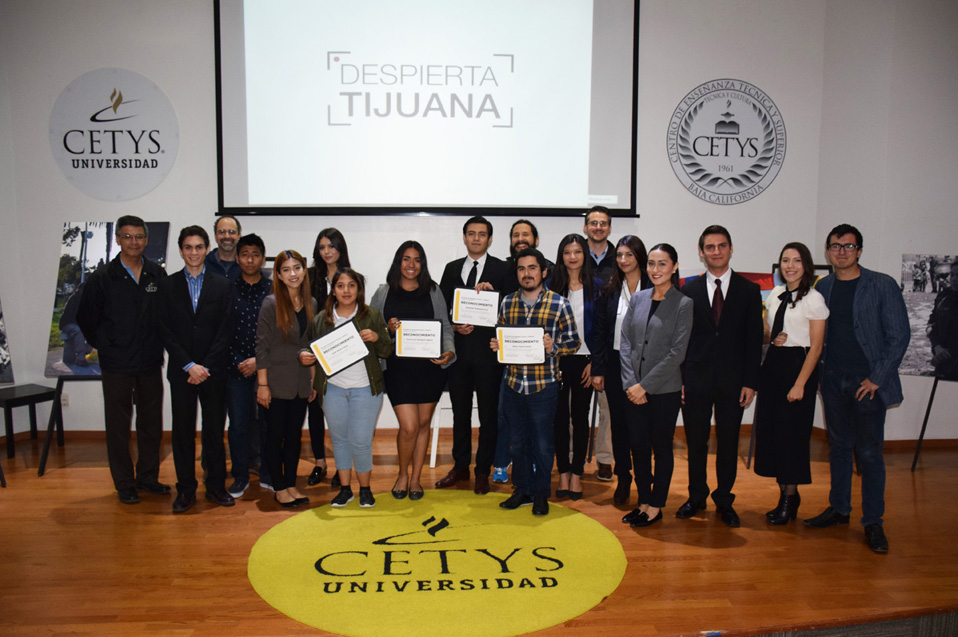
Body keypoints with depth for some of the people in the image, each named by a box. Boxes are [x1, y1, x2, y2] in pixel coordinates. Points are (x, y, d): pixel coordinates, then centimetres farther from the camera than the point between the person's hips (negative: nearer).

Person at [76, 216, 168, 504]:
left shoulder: (158, 275, 2)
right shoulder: (101, 278, -4)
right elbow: (85, 318, 3)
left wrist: (157, 345, 4)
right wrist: (106, 347, 2)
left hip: (151, 363, 3)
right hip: (116, 366, -2)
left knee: (151, 423, 11)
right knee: (118, 426, 6)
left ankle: (148, 477, 25)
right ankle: (124, 484, 18)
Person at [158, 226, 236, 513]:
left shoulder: (223, 285, 4)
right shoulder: (167, 285, 5)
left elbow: (225, 331, -2)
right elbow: (165, 331, 0)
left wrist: (206, 367, -9)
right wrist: (189, 365, -10)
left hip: (214, 371, 0)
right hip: (180, 371, 1)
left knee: (215, 430, 6)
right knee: (183, 431, 5)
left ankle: (216, 486, 18)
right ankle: (186, 489, 16)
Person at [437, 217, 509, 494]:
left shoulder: (501, 270, 1)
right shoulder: (452, 268, 12)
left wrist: (492, 292, -20)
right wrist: (454, 327, -7)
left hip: (488, 351, -3)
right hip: (458, 349, 3)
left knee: (488, 414, 4)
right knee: (460, 413, 13)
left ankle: (483, 471, 16)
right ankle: (460, 467, 26)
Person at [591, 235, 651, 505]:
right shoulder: (609, 290, 5)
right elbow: (600, 332, 5)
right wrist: (597, 370, 1)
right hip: (615, 364, 2)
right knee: (618, 422, 9)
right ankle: (623, 478, 23)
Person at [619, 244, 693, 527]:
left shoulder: (683, 304, -6)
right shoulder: (637, 299, 7)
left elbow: (677, 352, -11)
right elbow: (625, 342, 5)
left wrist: (645, 385, -13)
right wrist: (630, 383, -5)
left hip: (665, 390, -4)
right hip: (634, 389, 4)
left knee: (661, 447, 8)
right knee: (638, 445, 10)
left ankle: (656, 506, 20)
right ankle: (643, 501, 25)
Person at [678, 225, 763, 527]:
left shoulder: (749, 291, 4)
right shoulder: (689, 291, 4)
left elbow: (754, 340, 1)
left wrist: (750, 382, -5)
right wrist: (678, 379, -2)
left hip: (732, 381, 0)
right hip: (696, 380, 0)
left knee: (728, 443, 8)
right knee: (696, 442, 8)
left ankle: (724, 500, 24)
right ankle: (696, 496, 25)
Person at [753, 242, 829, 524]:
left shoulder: (814, 299, -9)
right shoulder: (775, 294, 9)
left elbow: (816, 346, -11)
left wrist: (800, 384, -16)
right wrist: (773, 337, -2)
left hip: (798, 365, -6)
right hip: (773, 363, 7)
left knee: (791, 432, -1)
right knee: (769, 429, 7)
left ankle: (789, 499, 13)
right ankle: (785, 492, 22)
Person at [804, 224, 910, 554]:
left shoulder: (882, 285, -4)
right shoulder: (823, 286, 8)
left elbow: (899, 335, -6)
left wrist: (877, 378, -11)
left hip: (868, 383, -4)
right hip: (833, 381, 4)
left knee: (869, 452, -2)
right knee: (839, 446, 13)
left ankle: (873, 522, 9)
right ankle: (839, 508, 25)